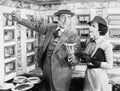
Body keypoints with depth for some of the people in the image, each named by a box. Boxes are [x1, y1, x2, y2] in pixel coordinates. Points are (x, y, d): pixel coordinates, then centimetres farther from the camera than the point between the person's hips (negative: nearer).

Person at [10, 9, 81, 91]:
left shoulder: (74, 37, -15)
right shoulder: (51, 28, 0)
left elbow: (73, 62, -14)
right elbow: (36, 27, 13)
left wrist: (71, 55, -37)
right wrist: (20, 20, 11)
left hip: (60, 74, -5)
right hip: (46, 70, 5)